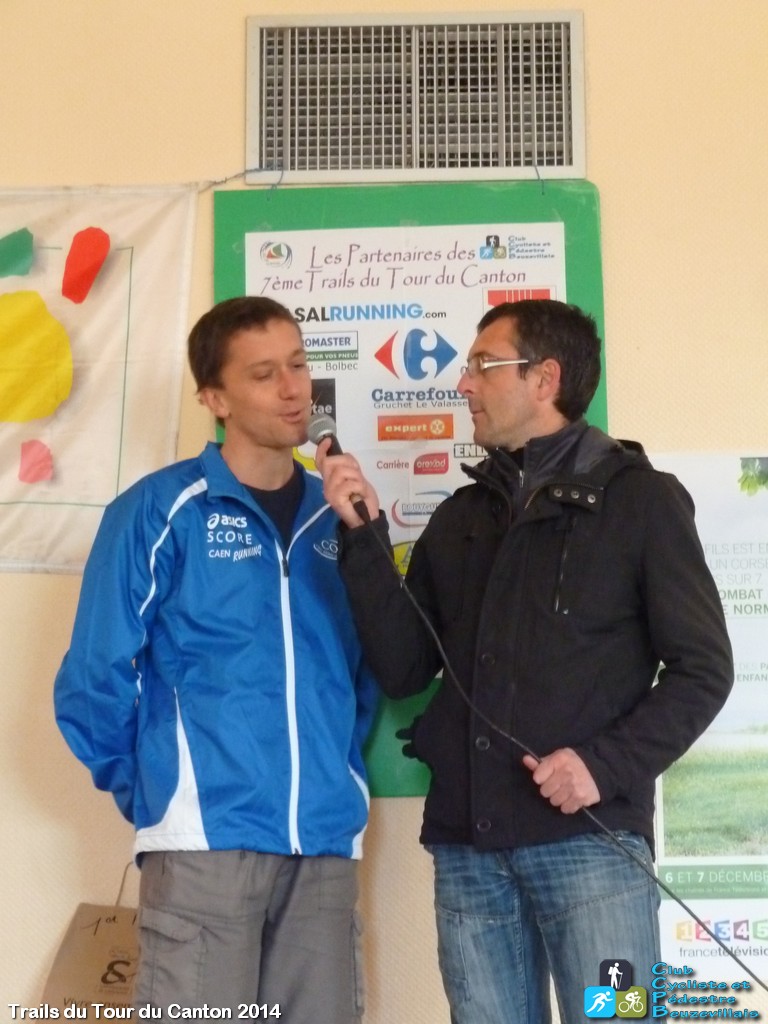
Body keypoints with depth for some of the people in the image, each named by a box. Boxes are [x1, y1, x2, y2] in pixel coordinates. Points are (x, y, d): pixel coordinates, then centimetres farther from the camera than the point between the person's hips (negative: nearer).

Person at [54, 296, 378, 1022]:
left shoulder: (337, 518, 12)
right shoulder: (160, 511, -2)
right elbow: (94, 680, -2)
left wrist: (336, 777, 13)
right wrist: (154, 791, 4)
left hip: (326, 840, 5)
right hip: (206, 838, -4)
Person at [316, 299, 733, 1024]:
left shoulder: (639, 498, 3)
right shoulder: (459, 516, 17)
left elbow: (702, 669, -1)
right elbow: (401, 670, 9)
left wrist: (608, 765, -14)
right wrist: (364, 534, 0)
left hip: (590, 838, -4)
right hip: (468, 845, 5)